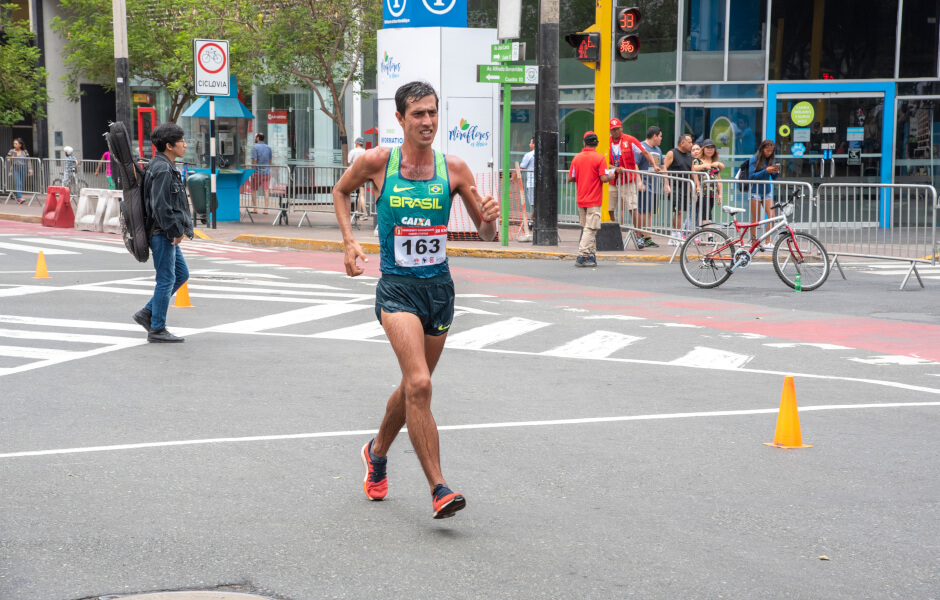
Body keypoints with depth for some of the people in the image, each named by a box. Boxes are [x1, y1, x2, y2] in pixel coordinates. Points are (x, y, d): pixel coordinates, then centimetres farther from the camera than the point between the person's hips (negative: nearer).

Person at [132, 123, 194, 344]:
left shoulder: (166, 167, 15)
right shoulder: (162, 170, -19)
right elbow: (160, 206, -24)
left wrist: (180, 229, 15)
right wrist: (176, 230, -17)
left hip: (169, 234, 11)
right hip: (162, 233, -11)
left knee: (181, 274, 17)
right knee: (166, 280, -3)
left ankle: (147, 313, 21)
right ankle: (157, 330, 5)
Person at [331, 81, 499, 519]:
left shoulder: (453, 169, 0)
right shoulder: (377, 162, -4)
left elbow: (486, 233, 5)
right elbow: (341, 191, 15)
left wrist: (489, 217, -18)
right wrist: (349, 242, 2)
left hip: (439, 287, 4)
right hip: (397, 288, -3)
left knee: (413, 387, 16)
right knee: (419, 384, -20)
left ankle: (377, 452, 43)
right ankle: (439, 489, -16)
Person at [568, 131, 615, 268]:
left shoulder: (577, 158, 4)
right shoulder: (599, 158, -9)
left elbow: (570, 178, 6)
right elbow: (604, 179, -16)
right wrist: (611, 176, 5)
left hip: (581, 200, 5)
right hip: (594, 200, -5)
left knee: (585, 228, 13)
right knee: (590, 229, -5)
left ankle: (591, 255, 14)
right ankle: (582, 256, -12)